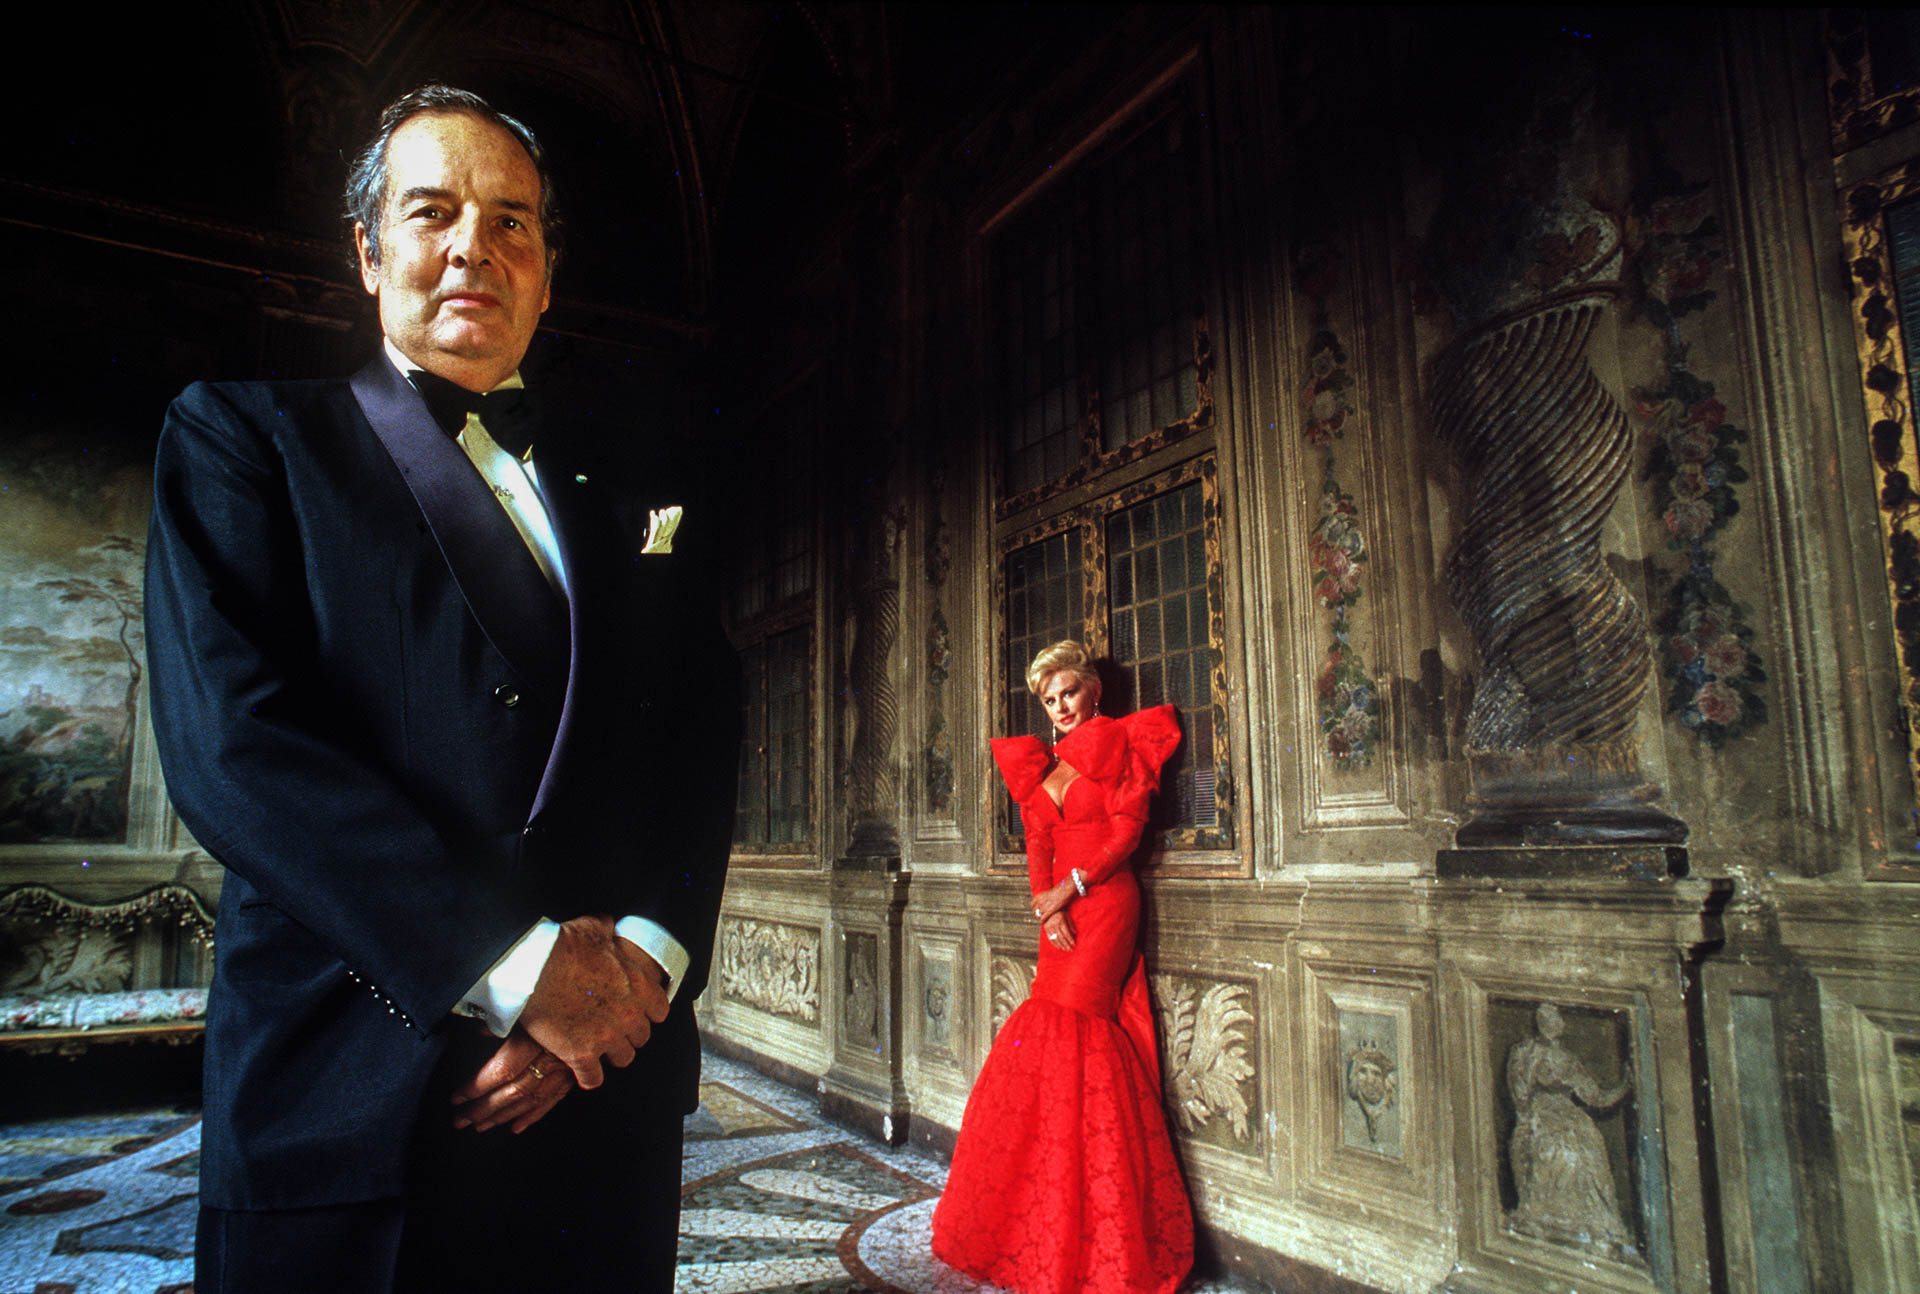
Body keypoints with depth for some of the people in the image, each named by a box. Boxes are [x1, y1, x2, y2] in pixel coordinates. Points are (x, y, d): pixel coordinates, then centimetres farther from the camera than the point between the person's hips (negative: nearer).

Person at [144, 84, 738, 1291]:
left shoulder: (628, 497, 11)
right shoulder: (244, 436, 3)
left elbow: (702, 751, 4)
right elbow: (228, 737, -11)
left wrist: (640, 964, -14)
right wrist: (520, 967, -18)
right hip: (349, 1103, -2)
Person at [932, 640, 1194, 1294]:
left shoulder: (1121, 744, 0)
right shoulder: (1040, 763, 17)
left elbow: (1126, 831, -7)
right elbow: (1037, 845, 10)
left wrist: (1069, 888, -11)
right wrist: (1049, 909, -5)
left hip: (1105, 903, -5)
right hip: (1060, 908, 5)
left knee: (1070, 1031, -12)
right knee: (1059, 1044, 3)